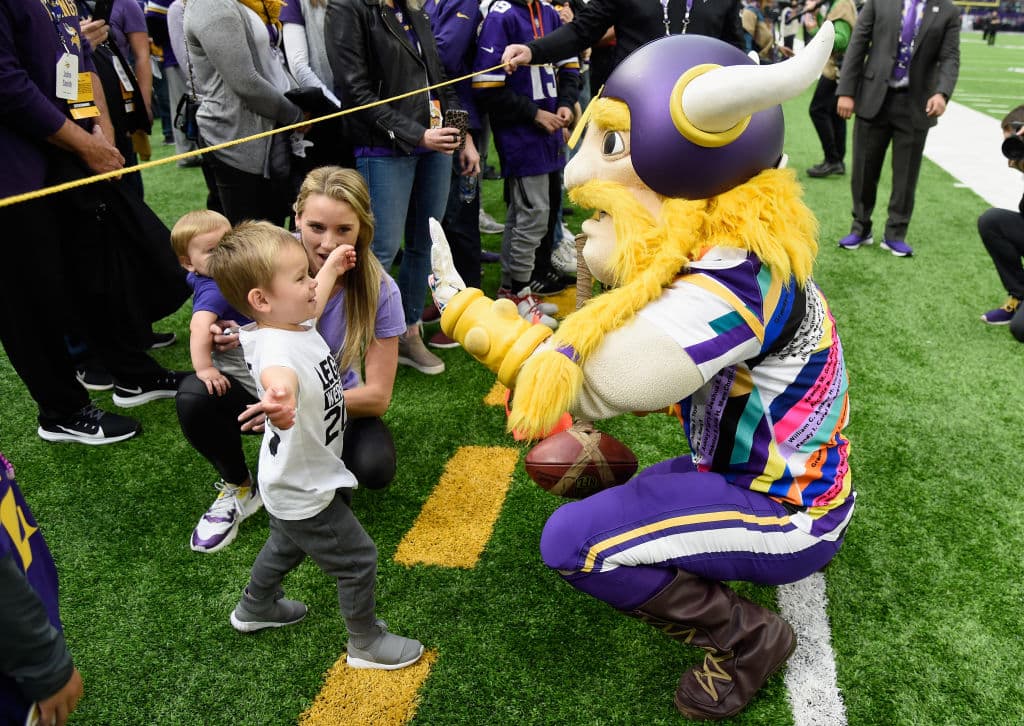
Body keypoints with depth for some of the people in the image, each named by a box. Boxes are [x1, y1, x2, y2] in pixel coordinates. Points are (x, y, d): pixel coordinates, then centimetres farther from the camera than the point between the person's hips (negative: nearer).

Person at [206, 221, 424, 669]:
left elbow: (313, 297, 17)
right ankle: (366, 643, 29)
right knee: (359, 560, 6)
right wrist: (280, 398, -84)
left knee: (287, 546, 33)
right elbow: (278, 374, -63)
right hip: (302, 493, -10)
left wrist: (333, 266, 31)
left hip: (298, 482, 10)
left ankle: (255, 608, 58)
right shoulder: (275, 348, -37)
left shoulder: (296, 321, -8)